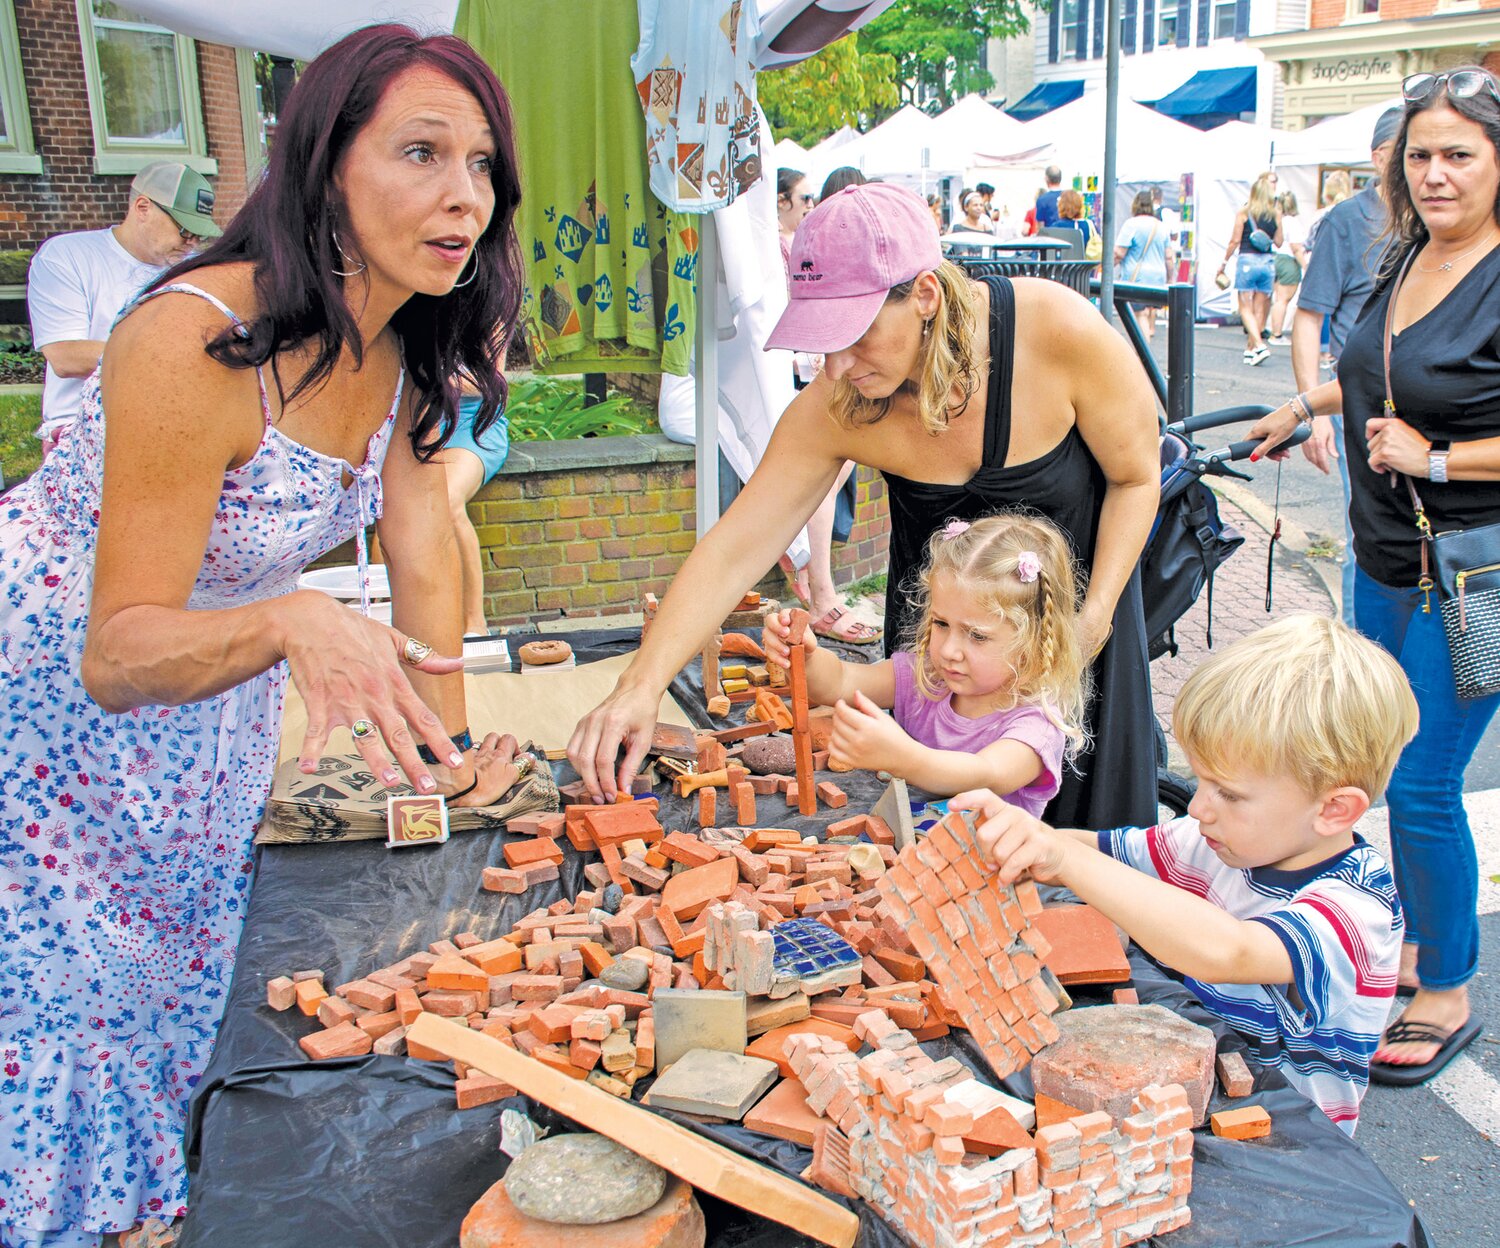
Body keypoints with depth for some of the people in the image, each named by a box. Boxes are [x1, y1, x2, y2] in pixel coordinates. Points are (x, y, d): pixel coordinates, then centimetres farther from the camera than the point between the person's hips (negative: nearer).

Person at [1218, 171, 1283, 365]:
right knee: (1259, 309, 9)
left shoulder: (1244, 212, -3)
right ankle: (1250, 349, 12)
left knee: (1246, 308, -2)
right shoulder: (1276, 213, 4)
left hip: (1247, 261, -3)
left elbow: (1235, 241, -3)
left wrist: (1224, 262, 7)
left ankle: (1259, 345, -18)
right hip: (1268, 262, 3)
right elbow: (1278, 242, 7)